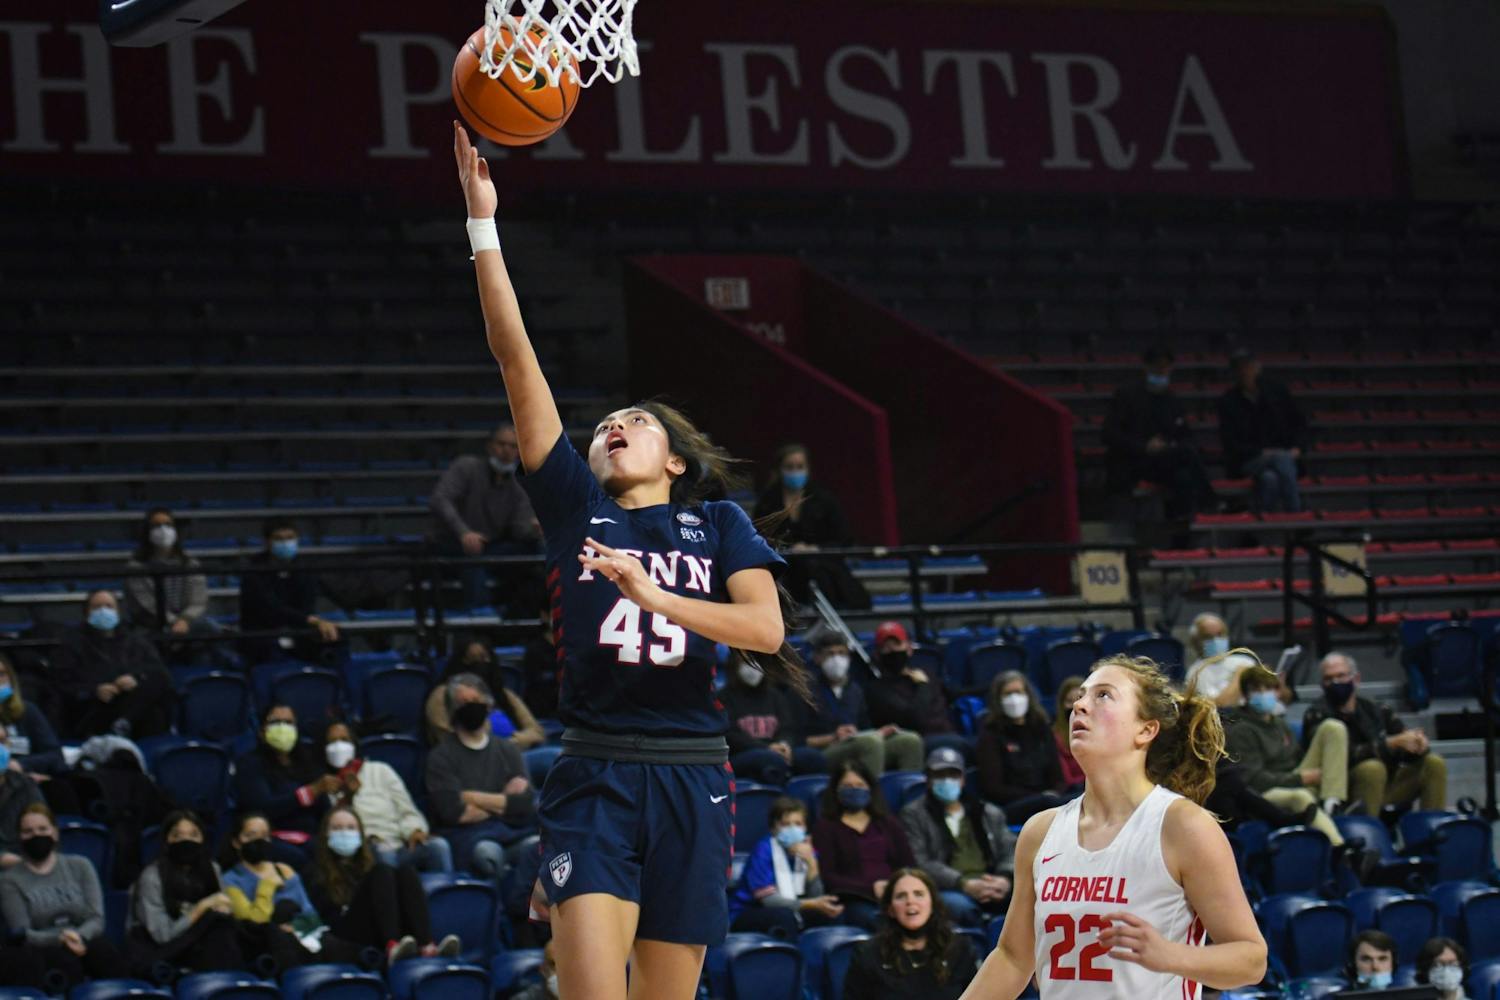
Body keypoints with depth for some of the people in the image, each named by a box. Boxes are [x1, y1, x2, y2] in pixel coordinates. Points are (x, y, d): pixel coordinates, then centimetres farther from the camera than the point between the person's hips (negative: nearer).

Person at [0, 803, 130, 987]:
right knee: (66, 962, -38)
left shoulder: (80, 866, 15)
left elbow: (97, 919, 7)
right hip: (43, 949, -2)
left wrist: (79, 936, -17)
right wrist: (61, 938, -22)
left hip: (86, 939, 2)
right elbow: (22, 934, -2)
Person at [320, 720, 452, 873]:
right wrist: (347, 796, -8)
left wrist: (414, 830, -8)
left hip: (403, 848, 3)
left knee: (438, 845, -29)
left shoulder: (380, 771, 21)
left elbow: (407, 811, 13)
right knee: (380, 852, -39)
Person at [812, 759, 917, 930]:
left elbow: (909, 864, 19)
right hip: (854, 902, -3)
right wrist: (871, 888, -11)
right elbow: (827, 877, 1)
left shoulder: (888, 823, 28)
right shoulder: (826, 827, 14)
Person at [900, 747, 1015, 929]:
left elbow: (1011, 851, 18)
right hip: (951, 891, -3)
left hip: (995, 889, 3)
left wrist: (1006, 879, -8)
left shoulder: (991, 813, 28)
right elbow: (918, 863, 0)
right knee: (958, 905, -40)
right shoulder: (913, 815, 14)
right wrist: (964, 884, -14)